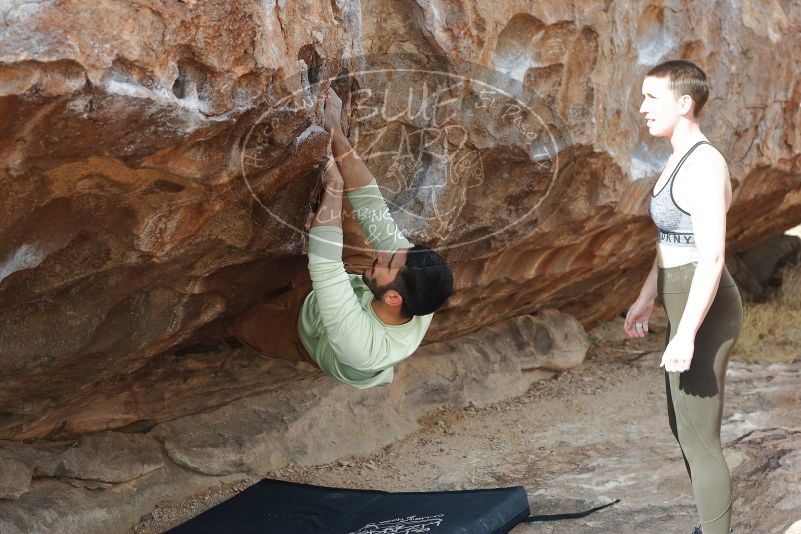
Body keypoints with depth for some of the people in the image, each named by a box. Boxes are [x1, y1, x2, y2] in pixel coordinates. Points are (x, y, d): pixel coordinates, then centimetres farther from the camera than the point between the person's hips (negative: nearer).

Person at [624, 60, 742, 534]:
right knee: (685, 425, 21)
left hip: (703, 313, -10)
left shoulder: (704, 165, -21)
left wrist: (685, 335, -28)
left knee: (699, 440, 0)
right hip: (688, 305, 10)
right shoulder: (683, 158, 10)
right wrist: (647, 298, 24)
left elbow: (712, 257, -26)